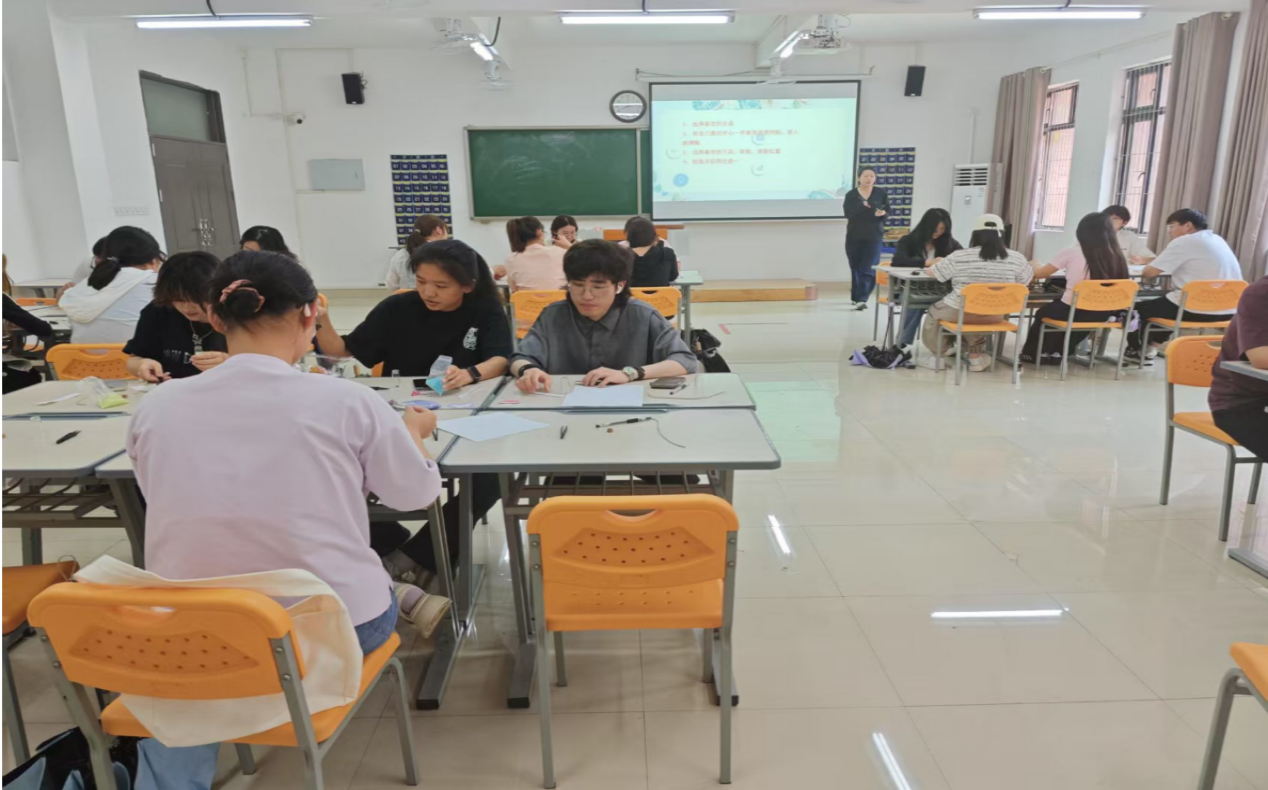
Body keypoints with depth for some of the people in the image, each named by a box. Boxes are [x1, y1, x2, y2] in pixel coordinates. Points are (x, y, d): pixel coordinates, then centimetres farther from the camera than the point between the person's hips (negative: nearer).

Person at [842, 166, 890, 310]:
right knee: (855, 268, 8)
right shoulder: (851, 195, 0)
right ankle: (857, 297, 21)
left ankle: (862, 299, -16)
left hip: (874, 237, -1)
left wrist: (882, 213, -19)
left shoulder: (882, 193, 3)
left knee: (868, 269, -12)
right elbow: (848, 214, -10)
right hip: (854, 237, 1)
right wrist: (862, 206, -24)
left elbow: (888, 212, 4)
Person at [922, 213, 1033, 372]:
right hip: (994, 315, 3)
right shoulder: (1016, 258, -8)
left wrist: (939, 262, 21)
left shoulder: (959, 257, -14)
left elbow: (932, 272, 0)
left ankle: (939, 356, 31)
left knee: (934, 310, 28)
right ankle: (975, 356, 35)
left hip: (959, 313, -2)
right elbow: (1028, 277, 12)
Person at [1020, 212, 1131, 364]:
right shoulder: (1116, 256, -5)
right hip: (1101, 315, 3)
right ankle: (1057, 352, 36)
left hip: (1071, 312, -3)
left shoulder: (1071, 252, -11)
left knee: (1043, 312, 29)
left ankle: (1032, 353, 43)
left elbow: (1039, 274, 3)